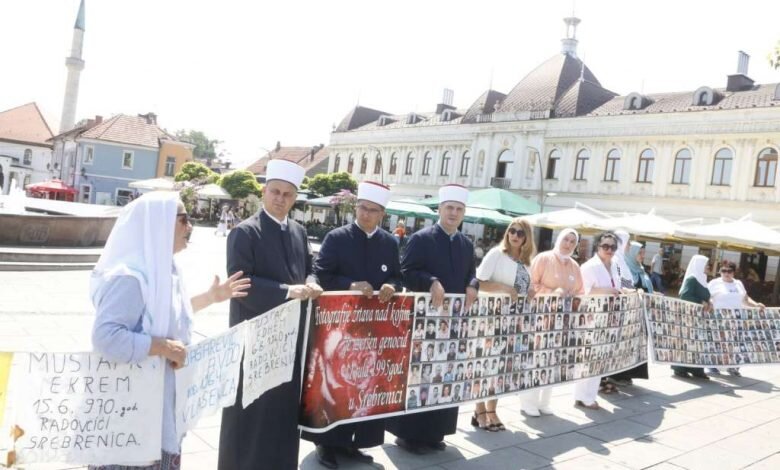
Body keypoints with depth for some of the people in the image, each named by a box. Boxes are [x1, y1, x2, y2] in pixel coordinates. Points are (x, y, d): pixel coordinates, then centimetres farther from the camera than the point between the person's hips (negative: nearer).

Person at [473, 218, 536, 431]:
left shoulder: (526, 262, 10)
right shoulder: (496, 253, -8)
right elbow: (478, 283, -14)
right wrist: (503, 287, -24)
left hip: (514, 320, 6)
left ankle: (491, 411, 20)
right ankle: (480, 412, 11)